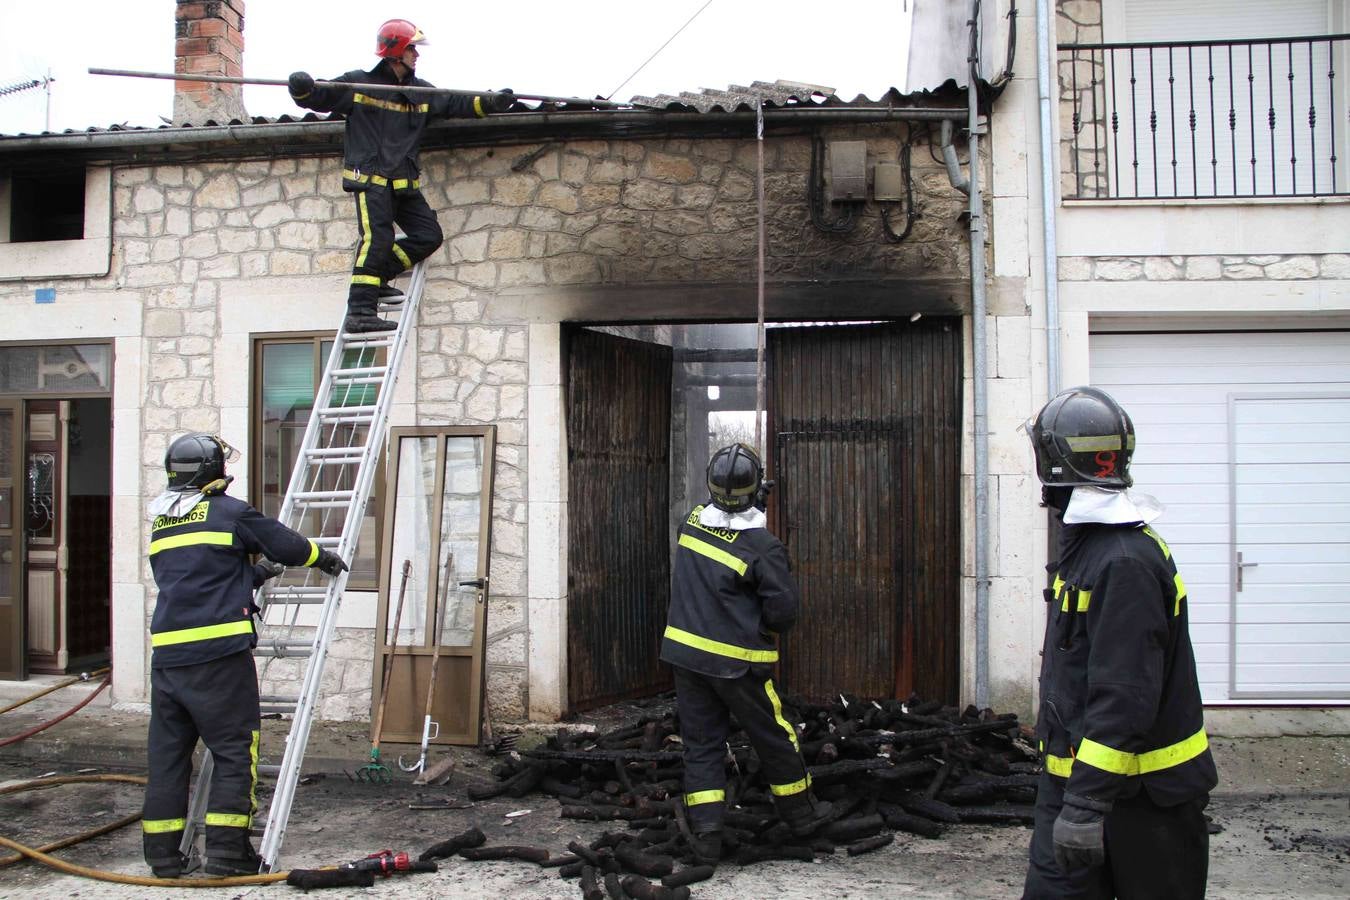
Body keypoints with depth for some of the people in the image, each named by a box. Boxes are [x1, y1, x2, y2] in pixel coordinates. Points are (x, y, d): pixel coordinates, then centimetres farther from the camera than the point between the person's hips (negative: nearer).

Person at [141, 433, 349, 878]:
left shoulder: (161, 522, 17)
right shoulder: (229, 512, -4)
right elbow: (287, 544, 1)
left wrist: (254, 574, 35)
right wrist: (327, 559, 20)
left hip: (167, 653, 7)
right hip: (219, 652, -6)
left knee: (167, 751, 11)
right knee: (234, 749, 1)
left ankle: (163, 852, 15)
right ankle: (226, 849, -1)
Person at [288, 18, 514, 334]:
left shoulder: (422, 92, 16)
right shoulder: (358, 83, 2)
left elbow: (457, 104, 19)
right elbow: (317, 99, 4)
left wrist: (490, 102, 5)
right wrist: (303, 89, -18)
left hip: (404, 183, 7)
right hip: (370, 178, -7)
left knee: (429, 235, 0)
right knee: (376, 239, -17)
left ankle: (377, 279, 9)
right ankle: (360, 313, -18)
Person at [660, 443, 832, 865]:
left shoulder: (693, 521, -3)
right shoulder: (763, 547, -18)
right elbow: (784, 611, -14)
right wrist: (764, 627, 5)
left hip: (685, 653, 5)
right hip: (737, 663, -5)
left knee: (701, 744, 10)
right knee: (774, 738, 14)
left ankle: (706, 834, 6)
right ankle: (801, 813, 31)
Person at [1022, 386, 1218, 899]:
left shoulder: (1127, 563, -23)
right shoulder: (1086, 546, 10)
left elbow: (1124, 697, -28)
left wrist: (1086, 803, -29)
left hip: (1140, 793, -9)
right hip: (1072, 776, 9)